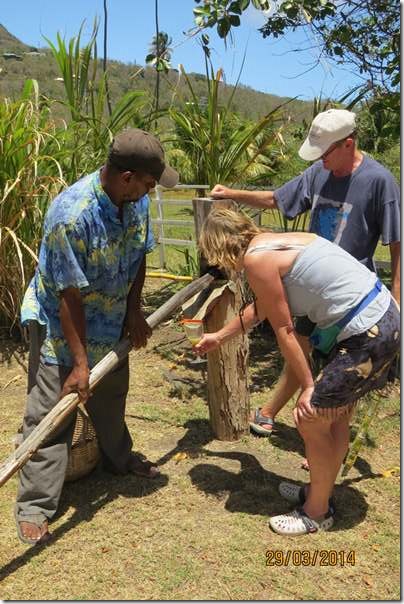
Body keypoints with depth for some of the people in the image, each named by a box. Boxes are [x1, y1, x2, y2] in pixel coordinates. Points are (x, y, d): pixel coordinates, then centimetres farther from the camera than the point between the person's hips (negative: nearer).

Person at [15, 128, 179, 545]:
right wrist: (79, 363, -24)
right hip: (59, 323, -6)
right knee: (50, 413, -1)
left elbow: (139, 257, 5)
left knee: (111, 396, 23)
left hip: (110, 320, 7)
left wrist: (134, 312, -1)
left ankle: (119, 458, 47)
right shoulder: (71, 214, -32)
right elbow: (70, 296, -28)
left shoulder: (136, 201, -11)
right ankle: (34, 505, 13)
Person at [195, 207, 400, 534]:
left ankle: (317, 511, 24)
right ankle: (320, 491, 41)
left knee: (311, 417, 4)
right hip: (380, 315, 9)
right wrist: (218, 337, 39)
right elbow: (260, 308, 28)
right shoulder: (271, 242, 14)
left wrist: (307, 386, -3)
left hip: (367, 333, -9)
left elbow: (283, 329, -11)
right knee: (335, 415, 22)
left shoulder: (256, 258, -14)